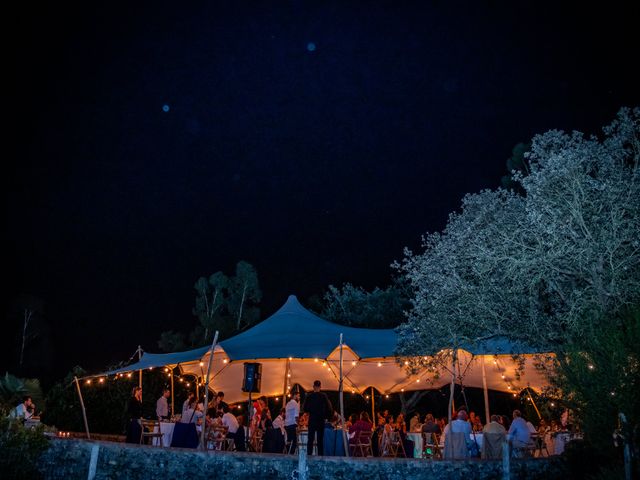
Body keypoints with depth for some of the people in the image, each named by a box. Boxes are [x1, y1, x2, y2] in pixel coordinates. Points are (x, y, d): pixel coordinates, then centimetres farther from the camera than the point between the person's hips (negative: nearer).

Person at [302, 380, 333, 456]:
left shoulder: (309, 396, -5)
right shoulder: (324, 396, -7)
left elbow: (305, 409, -1)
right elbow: (329, 409, -8)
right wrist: (326, 416, 9)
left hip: (312, 420, 0)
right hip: (321, 420, 0)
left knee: (310, 439, 5)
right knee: (320, 439, 8)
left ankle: (309, 454, -2)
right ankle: (320, 455, 5)